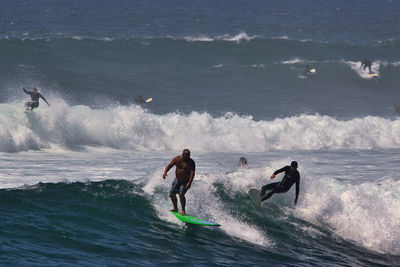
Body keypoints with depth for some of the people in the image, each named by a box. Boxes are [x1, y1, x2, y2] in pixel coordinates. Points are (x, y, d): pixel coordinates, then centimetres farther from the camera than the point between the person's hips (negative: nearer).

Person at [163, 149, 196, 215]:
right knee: (172, 194, 9)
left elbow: (192, 172, -24)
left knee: (181, 194, -25)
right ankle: (175, 208, 31)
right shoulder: (177, 159, -5)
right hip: (177, 180, 5)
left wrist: (189, 183, -37)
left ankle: (183, 210, -15)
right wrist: (165, 172, -28)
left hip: (186, 181, -5)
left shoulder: (191, 162, -17)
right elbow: (169, 165, -8)